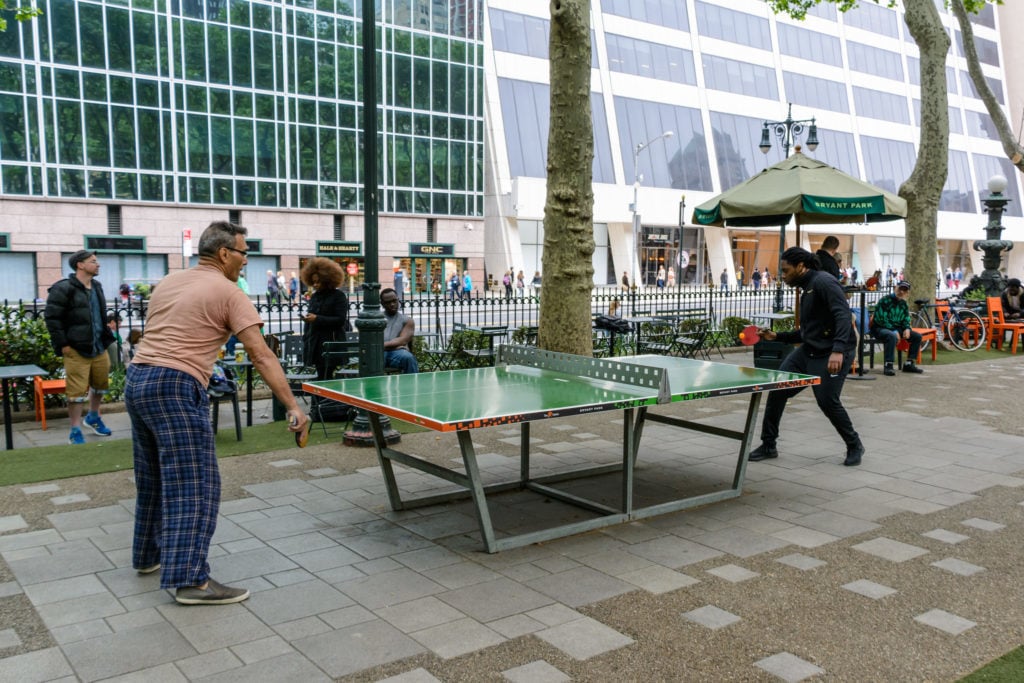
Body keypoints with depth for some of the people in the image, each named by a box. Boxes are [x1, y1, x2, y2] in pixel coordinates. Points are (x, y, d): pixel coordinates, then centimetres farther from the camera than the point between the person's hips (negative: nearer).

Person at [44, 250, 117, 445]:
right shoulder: (64, 289, -12)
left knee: (101, 384, 17)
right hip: (76, 350, -7)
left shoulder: (97, 287, 13)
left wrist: (106, 337, 18)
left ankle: (93, 417, 40)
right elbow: (51, 317, -14)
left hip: (99, 348, 7)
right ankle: (75, 432, 7)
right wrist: (62, 345, -15)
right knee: (77, 391, -4)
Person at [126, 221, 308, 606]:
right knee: (194, 486, -6)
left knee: (153, 478, 22)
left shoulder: (167, 283, 16)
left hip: (136, 379, 9)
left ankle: (148, 555, 36)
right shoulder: (228, 293, -6)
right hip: (175, 387, -9)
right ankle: (190, 579, -8)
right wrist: (293, 407, -13)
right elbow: (261, 356, -12)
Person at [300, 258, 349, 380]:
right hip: (316, 345, 6)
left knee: (329, 378, -10)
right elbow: (310, 322, 20)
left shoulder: (338, 296, -1)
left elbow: (341, 320, -10)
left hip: (332, 344, -6)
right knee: (320, 377, 4)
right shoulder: (314, 297, 17)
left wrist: (317, 319, -16)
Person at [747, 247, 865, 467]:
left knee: (828, 402, -12)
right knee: (777, 388, 0)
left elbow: (843, 315, -26)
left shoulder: (824, 282, -13)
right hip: (808, 351, 9)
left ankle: (855, 447, 16)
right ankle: (768, 445, 12)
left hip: (832, 355, -9)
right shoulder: (807, 289, 16)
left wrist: (838, 350, -37)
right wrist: (777, 336, 15)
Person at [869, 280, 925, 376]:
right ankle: (888, 366, -38)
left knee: (917, 336, -4)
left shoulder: (904, 304, 11)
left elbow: (906, 320, 16)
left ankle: (909, 364, 3)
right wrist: (894, 331, -24)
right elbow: (881, 319, -19)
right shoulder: (885, 300, -13)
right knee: (892, 336, -40)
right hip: (880, 328, -8)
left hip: (896, 328, 8)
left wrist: (907, 329, -8)